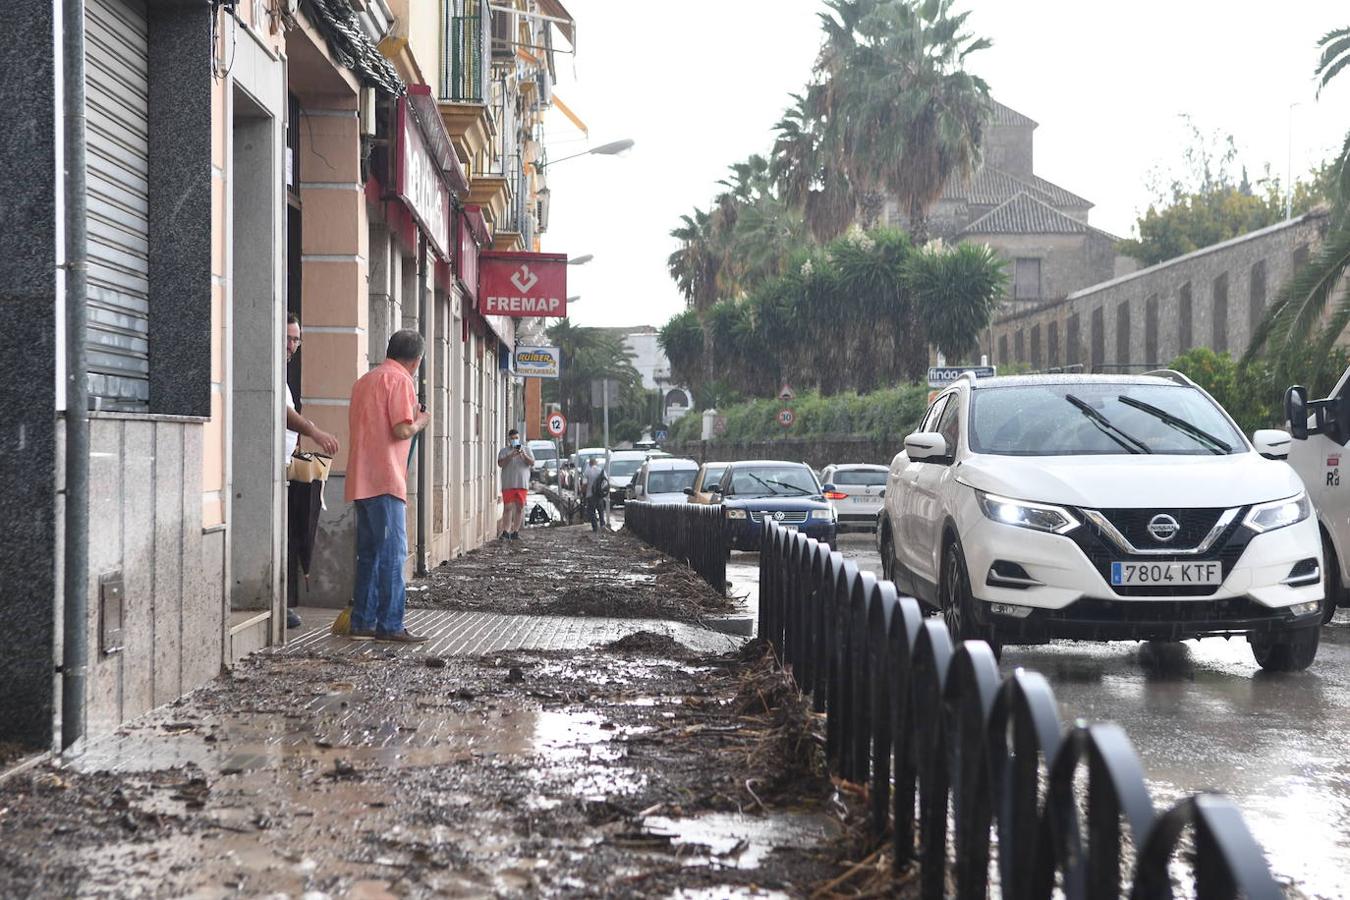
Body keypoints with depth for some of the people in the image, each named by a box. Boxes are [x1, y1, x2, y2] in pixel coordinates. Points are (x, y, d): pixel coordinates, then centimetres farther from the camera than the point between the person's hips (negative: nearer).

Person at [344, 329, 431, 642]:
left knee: (369, 554, 12)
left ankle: (363, 622, 13)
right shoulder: (400, 379, -8)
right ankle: (390, 625, -8)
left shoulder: (365, 380, 20)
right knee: (393, 553, -7)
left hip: (360, 481, 9)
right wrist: (420, 421, 4)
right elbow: (402, 430, -17)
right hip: (385, 479, -9)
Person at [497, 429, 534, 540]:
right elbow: (500, 464, -7)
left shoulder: (526, 449, 13)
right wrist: (511, 456, -20)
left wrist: (524, 456, -16)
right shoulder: (504, 451, 8)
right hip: (508, 484, -2)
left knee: (520, 508, 3)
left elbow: (532, 463, 2)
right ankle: (506, 532, -11)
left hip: (522, 484, 2)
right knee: (508, 508, -8)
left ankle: (515, 532, 9)